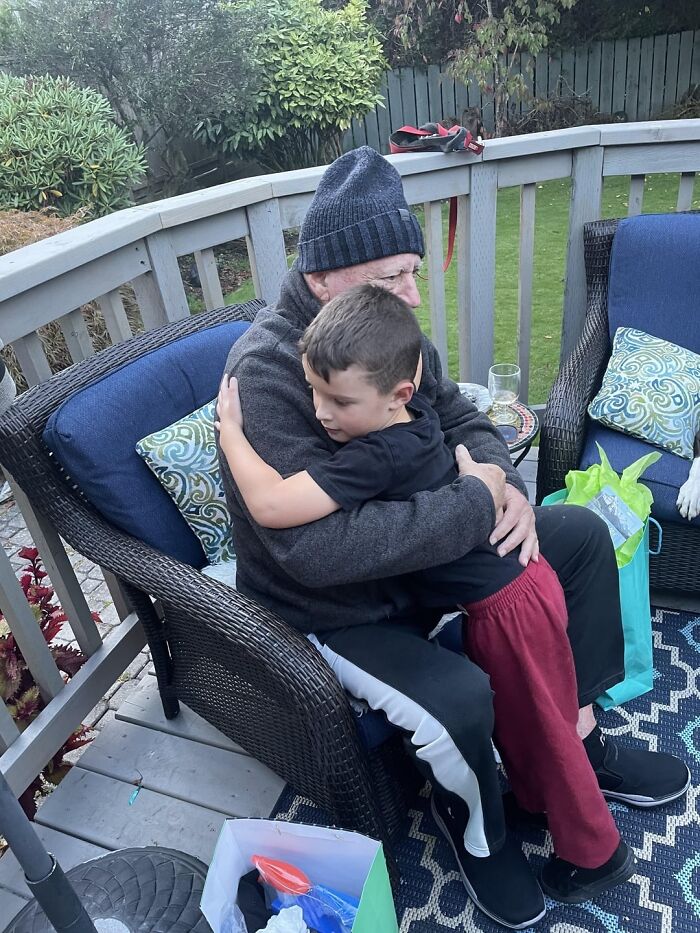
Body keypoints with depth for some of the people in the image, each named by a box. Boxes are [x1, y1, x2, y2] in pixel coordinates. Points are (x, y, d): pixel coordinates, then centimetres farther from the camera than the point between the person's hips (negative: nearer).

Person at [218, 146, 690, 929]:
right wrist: (475, 505, -31)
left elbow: (462, 420, 7)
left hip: (422, 553, 8)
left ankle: (578, 738, 18)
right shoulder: (266, 373, -28)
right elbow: (316, 548, -38)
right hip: (332, 608, -7)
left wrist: (498, 477, -16)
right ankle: (476, 823, 7)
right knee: (459, 699, -31)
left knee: (582, 533, 6)